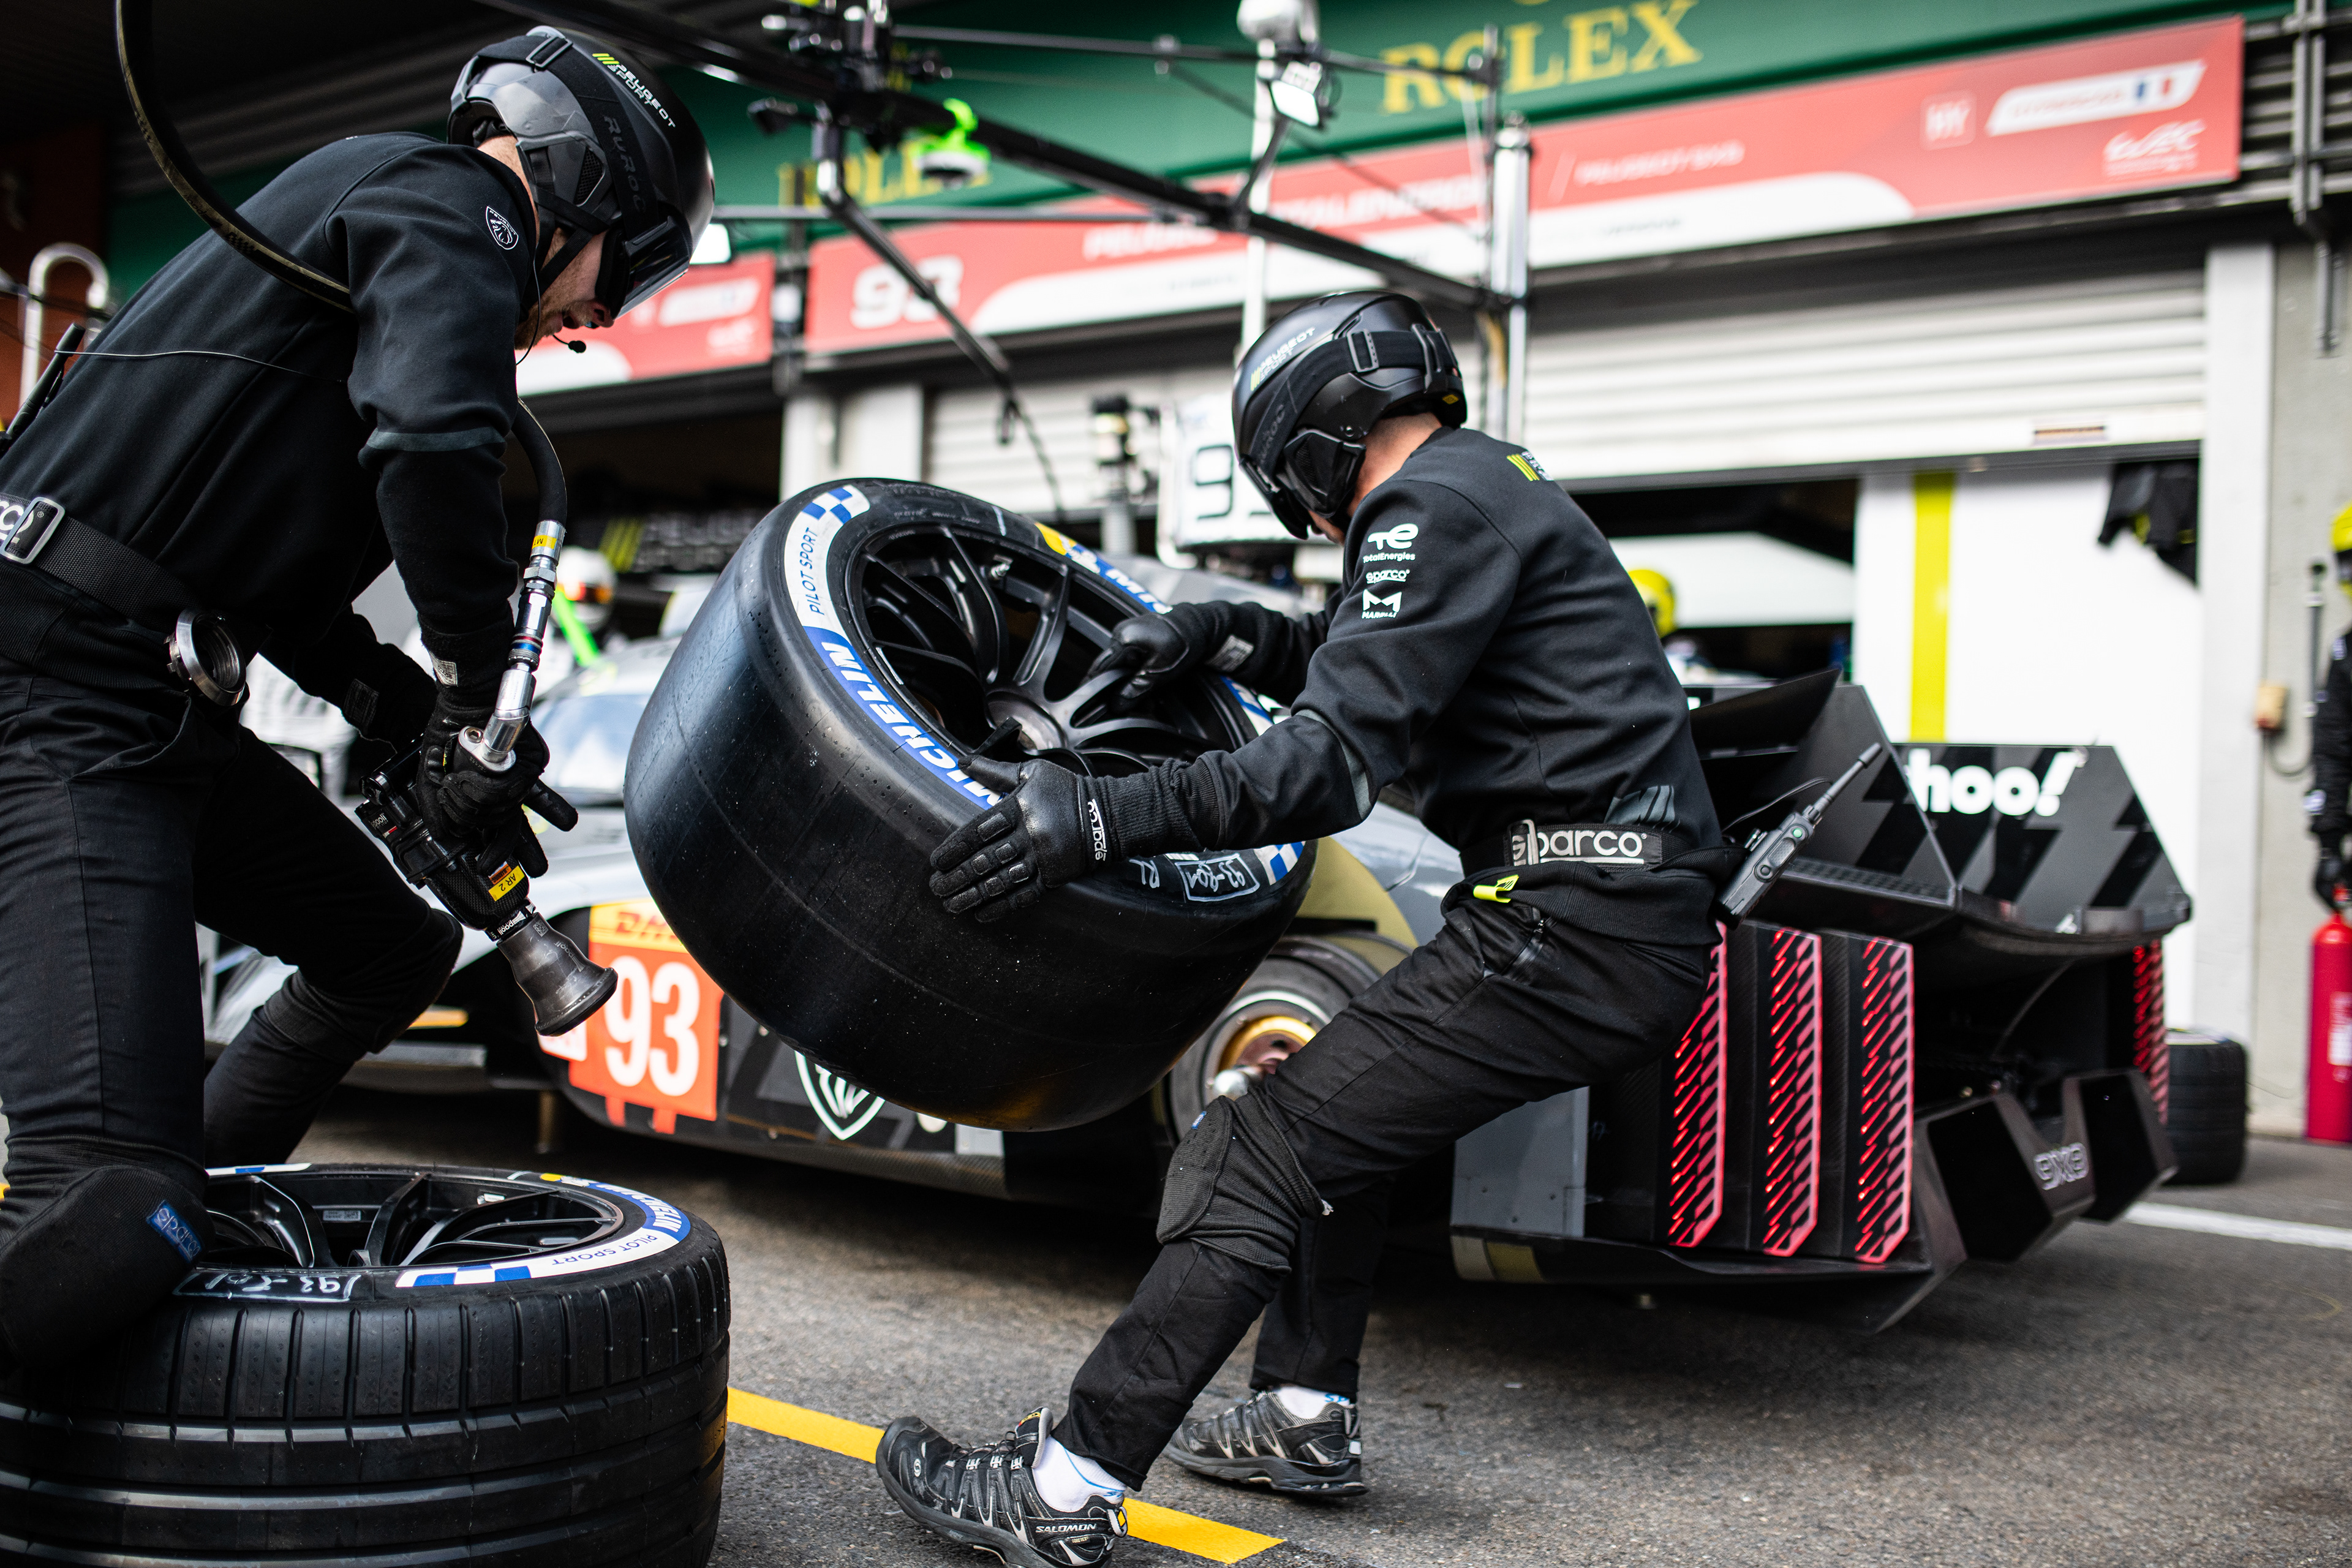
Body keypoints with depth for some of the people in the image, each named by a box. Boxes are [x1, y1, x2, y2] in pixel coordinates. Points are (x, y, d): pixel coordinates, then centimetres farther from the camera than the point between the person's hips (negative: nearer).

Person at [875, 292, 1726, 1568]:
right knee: (1342, 1112, 22)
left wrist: (1103, 817, -24)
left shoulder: (1435, 505, -11)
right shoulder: (1482, 480, 21)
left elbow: (1335, 767, -20)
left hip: (1577, 928, -10)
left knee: (1278, 1142, -11)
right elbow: (1362, 662, 35)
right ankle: (1305, 1416, 30)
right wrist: (1223, 637, 20)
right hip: (1621, 919, 10)